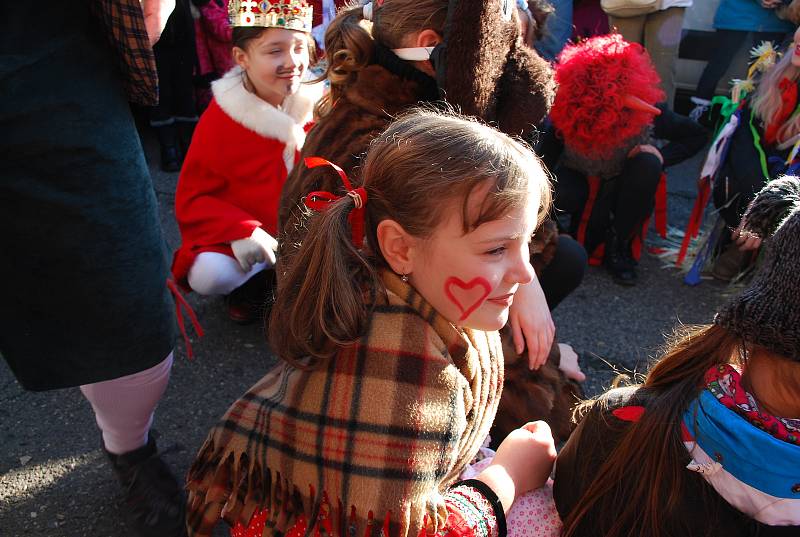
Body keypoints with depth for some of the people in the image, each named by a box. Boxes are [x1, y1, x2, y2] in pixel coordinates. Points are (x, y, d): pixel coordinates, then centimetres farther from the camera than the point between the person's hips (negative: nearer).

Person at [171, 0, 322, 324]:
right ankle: (253, 282, 6)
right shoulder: (220, 118, -12)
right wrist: (241, 232, -25)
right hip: (236, 239, -2)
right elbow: (191, 200, -9)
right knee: (209, 275, -29)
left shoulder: (317, 105, -5)